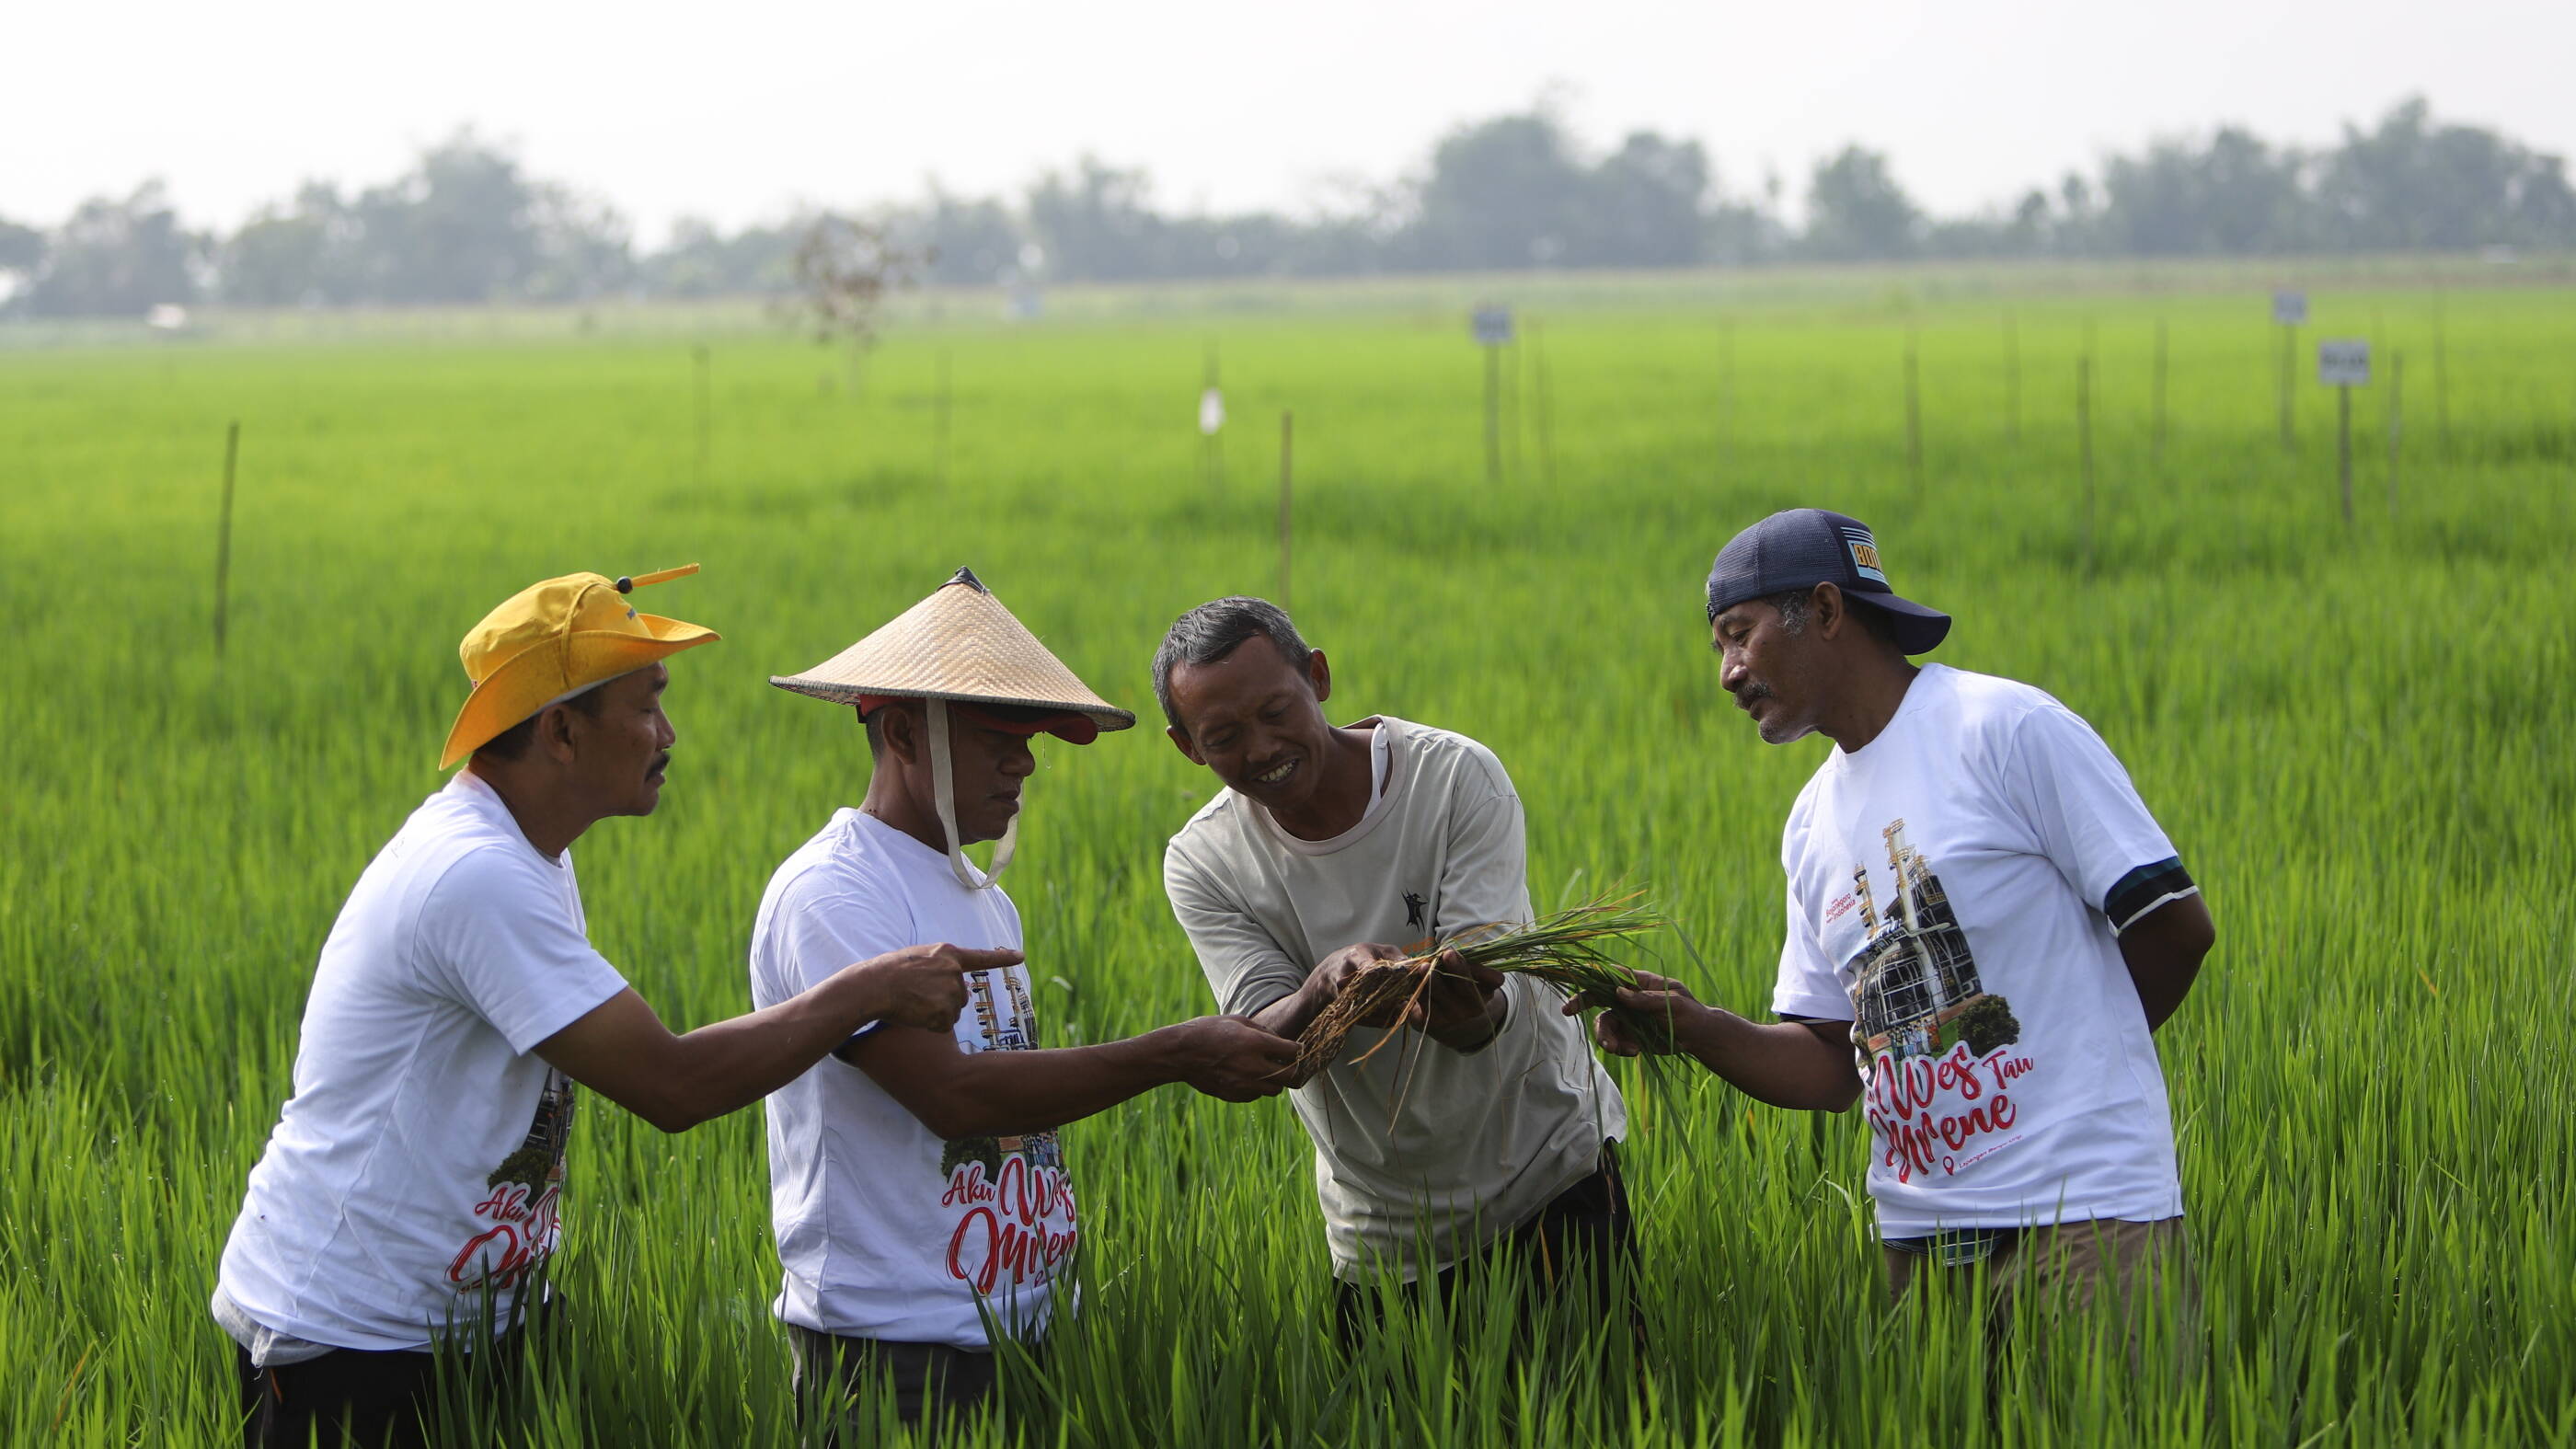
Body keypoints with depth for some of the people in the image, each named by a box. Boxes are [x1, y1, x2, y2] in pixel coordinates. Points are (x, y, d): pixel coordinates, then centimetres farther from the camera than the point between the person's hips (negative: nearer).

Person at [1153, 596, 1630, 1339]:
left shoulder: (1456, 777, -15)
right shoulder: (1201, 865, -8)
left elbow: (1493, 1009, -23)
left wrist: (1466, 1009, -47)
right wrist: (1326, 990, -41)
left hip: (1551, 1177, -2)